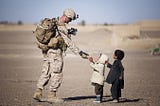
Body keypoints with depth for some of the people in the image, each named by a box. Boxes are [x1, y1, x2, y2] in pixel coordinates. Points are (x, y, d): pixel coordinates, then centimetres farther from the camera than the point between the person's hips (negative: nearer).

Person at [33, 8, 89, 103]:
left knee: (46, 73, 12)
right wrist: (79, 52, -17)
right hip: (55, 52, -9)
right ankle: (52, 96, 4)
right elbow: (69, 43, -19)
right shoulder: (61, 27, -18)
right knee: (57, 74, 0)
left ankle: (38, 92, 7)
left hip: (47, 51, 9)